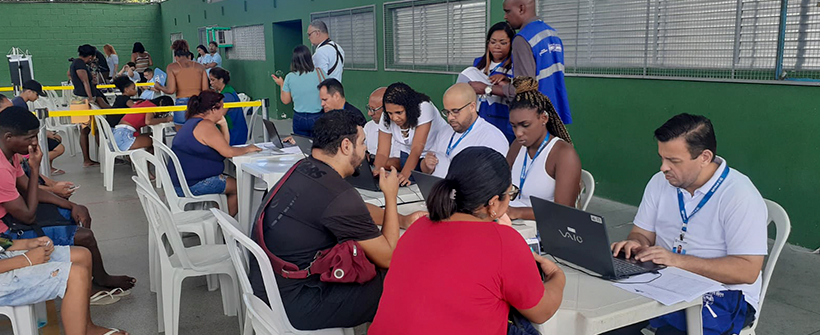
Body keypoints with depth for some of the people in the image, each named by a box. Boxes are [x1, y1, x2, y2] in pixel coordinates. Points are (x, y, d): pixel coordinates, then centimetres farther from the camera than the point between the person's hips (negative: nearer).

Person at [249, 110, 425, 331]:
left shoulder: (303, 168, 0)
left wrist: (403, 220, 12)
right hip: (295, 306, -9)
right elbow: (388, 257, -12)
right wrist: (391, 196, -3)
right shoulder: (340, 195, -26)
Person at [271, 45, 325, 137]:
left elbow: (285, 100, 5)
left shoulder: (289, 77, -5)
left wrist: (281, 84, 19)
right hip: (317, 117, -1)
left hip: (299, 118, 1)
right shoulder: (319, 72, -10)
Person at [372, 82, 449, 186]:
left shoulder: (424, 108, -31)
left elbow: (417, 148, -37)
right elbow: (382, 152, -16)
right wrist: (376, 170, -39)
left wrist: (404, 174, -51)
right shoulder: (386, 119, -16)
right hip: (408, 153, 4)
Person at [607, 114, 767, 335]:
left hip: (722, 296, -5)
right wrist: (635, 245, -12)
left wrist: (678, 260, -25)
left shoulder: (740, 196, -14)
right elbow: (642, 234, 13)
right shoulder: (660, 182, 5)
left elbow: (747, 271, -18)